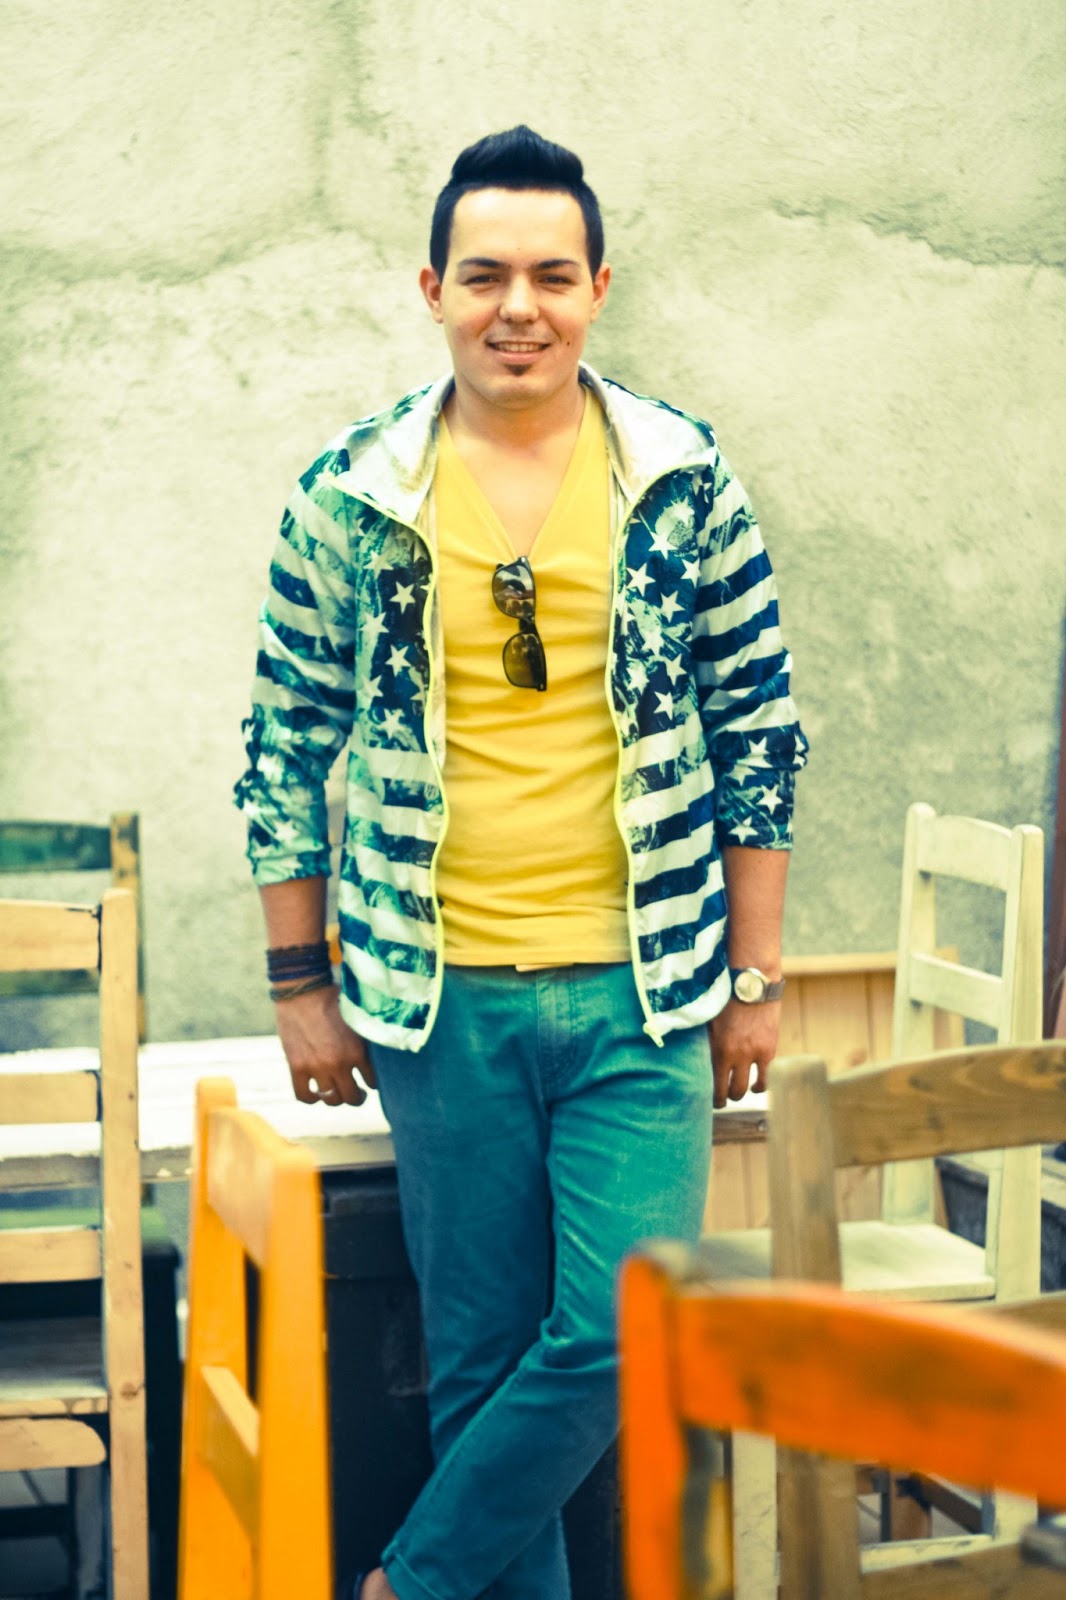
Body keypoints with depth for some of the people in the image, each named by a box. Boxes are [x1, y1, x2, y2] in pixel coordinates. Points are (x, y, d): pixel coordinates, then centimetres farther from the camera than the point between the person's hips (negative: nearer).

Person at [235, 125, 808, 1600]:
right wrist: (301, 982, 5)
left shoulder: (685, 482, 0)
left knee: (625, 1335, -5)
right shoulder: (350, 497, -1)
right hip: (443, 1005, 0)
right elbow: (287, 749, 5)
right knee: (483, 1355, 8)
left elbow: (758, 736, 4)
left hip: (641, 995, 0)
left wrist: (755, 976, 3)